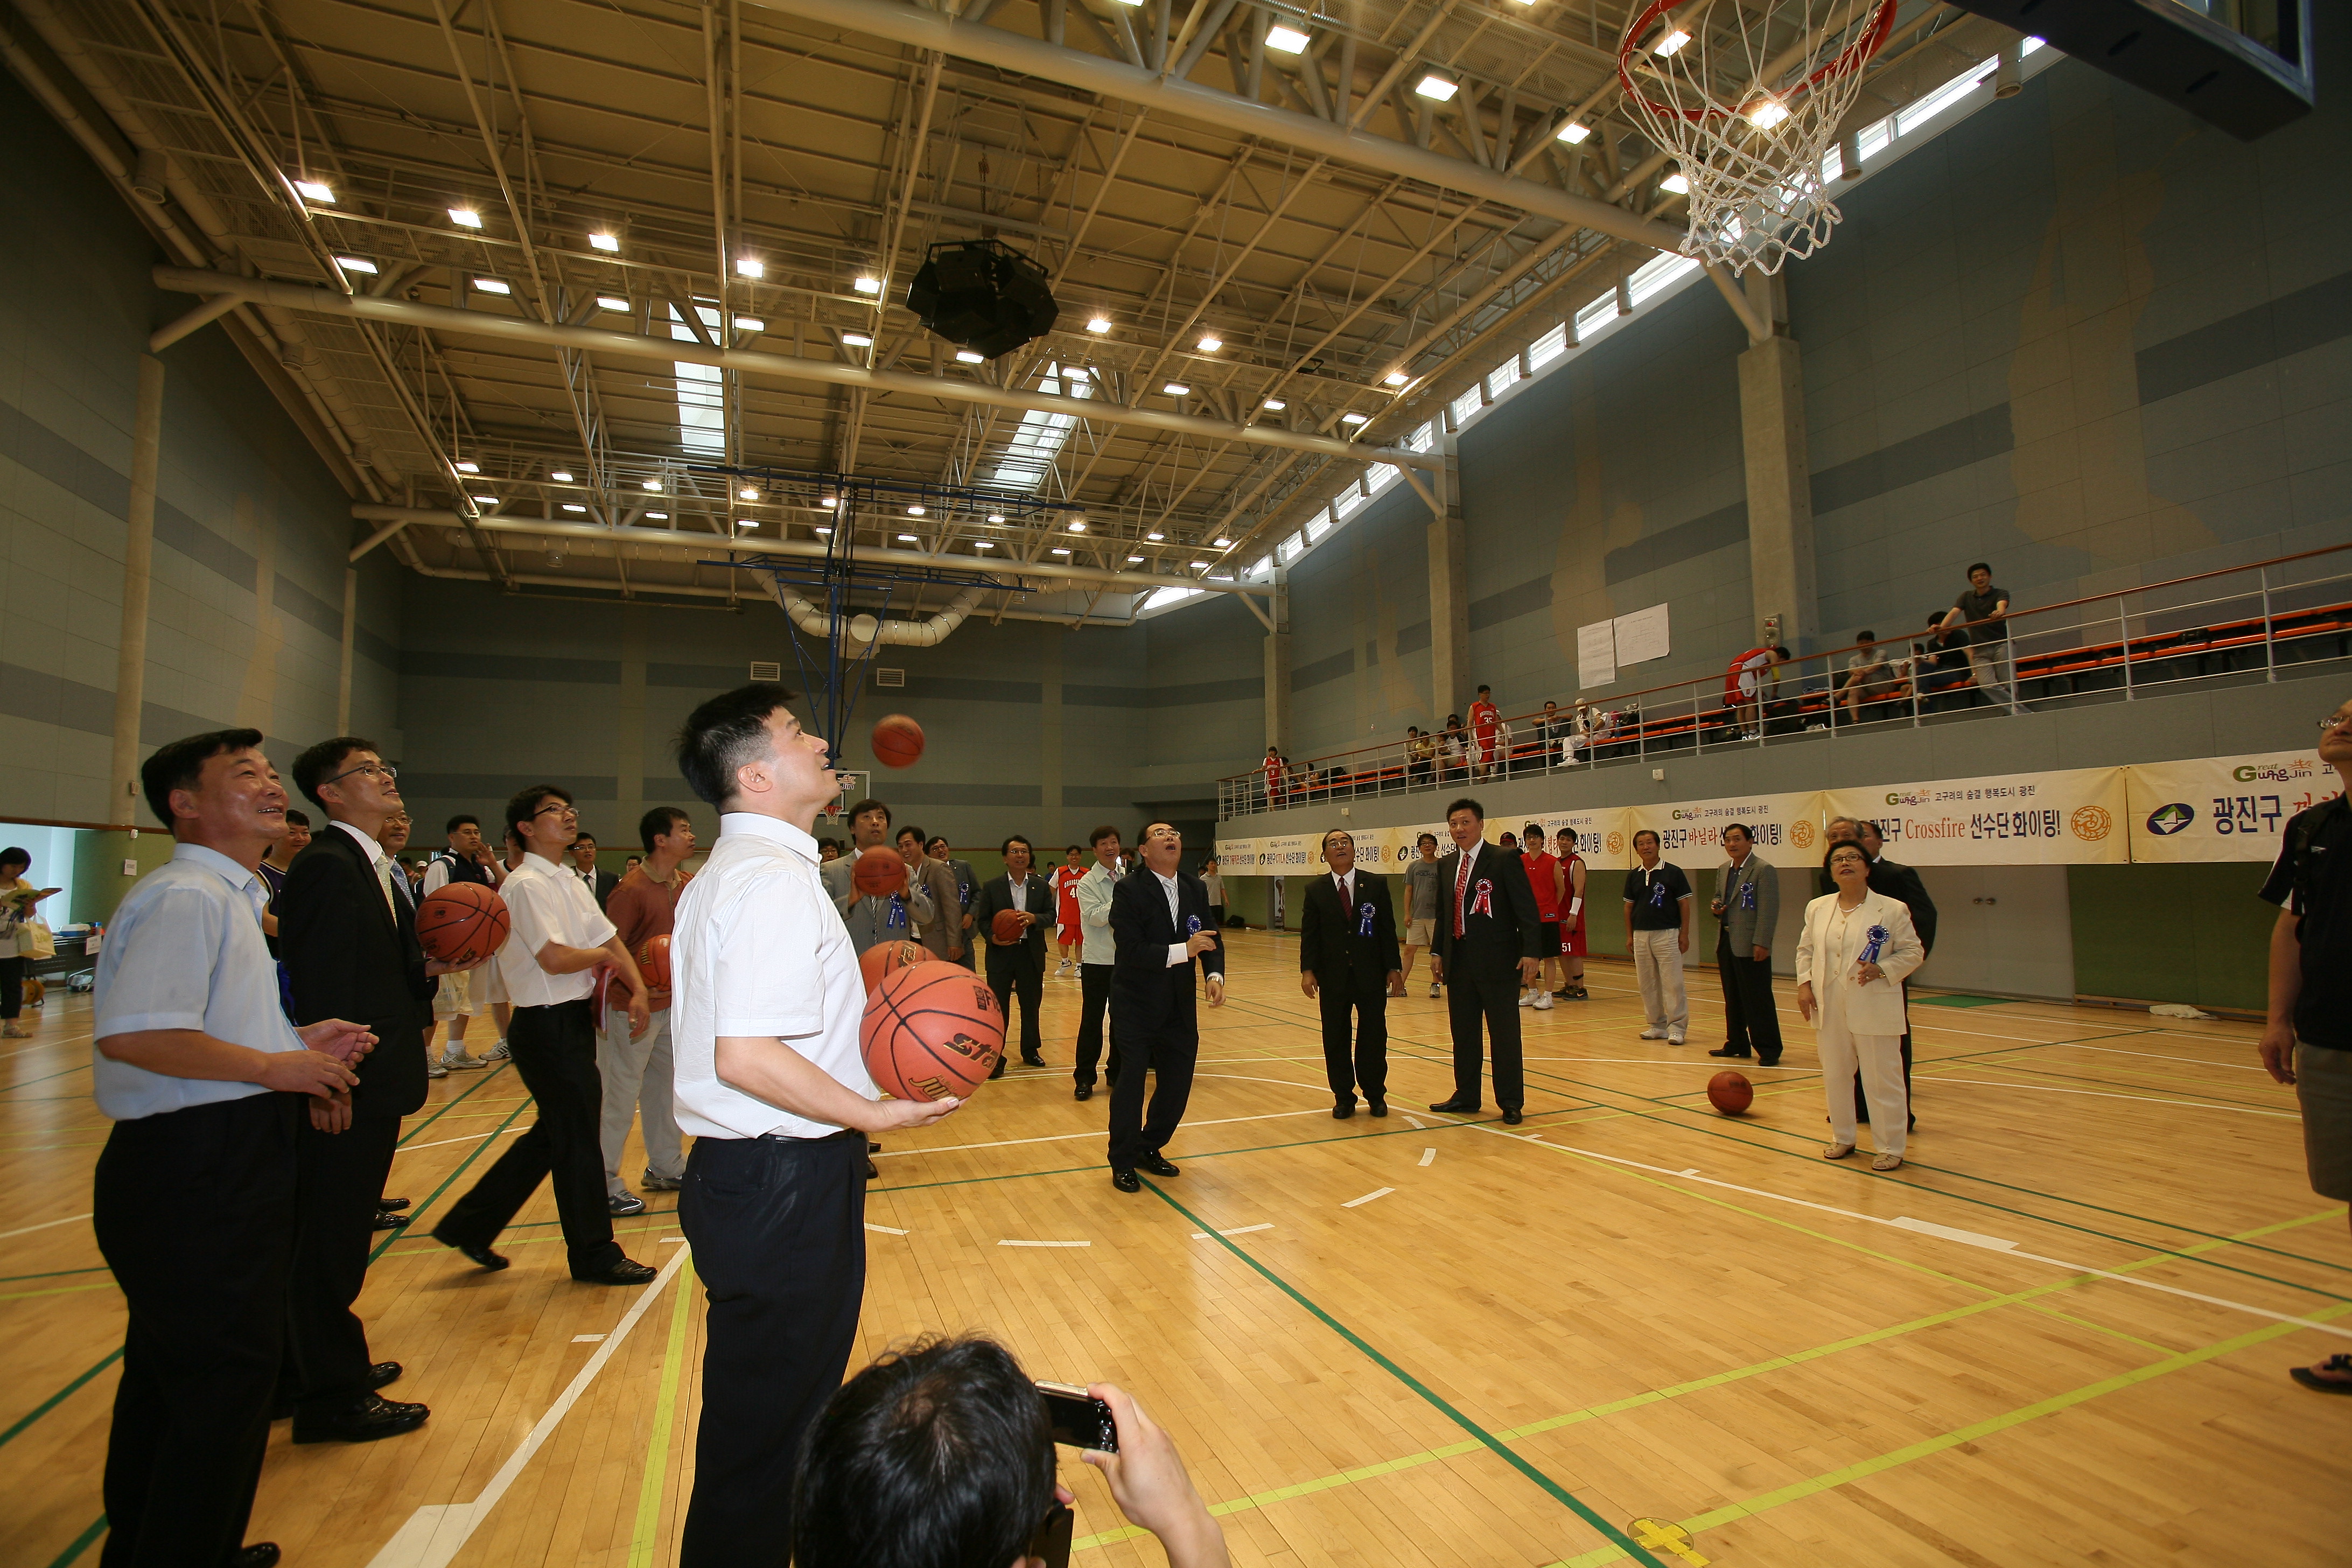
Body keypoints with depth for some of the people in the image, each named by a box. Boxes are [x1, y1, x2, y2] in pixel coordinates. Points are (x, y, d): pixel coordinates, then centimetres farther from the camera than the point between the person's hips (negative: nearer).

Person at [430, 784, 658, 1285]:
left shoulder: (571, 883, 12)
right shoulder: (527, 885, -16)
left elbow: (611, 941, 10)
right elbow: (555, 959, -25)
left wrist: (638, 990, -4)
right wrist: (602, 956, -6)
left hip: (575, 1019, 9)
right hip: (547, 1024, -9)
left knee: (553, 1134, 20)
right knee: (578, 1139, 3)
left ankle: (471, 1225, 34)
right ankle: (594, 1254, 18)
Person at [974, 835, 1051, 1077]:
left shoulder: (1041, 886, 5)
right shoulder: (991, 887, -1)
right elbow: (982, 919, -1)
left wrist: (1034, 918, -18)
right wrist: (992, 937, -19)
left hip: (1032, 953, 2)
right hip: (1001, 954, -2)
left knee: (1031, 1005, 13)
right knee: (998, 1007, 2)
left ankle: (1030, 1050, 29)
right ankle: (995, 1057, 11)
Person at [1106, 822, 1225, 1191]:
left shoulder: (1195, 888, 4)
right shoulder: (1129, 890, -14)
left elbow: (1212, 939, 4)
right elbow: (1130, 949, -22)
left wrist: (1214, 975, -14)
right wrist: (1183, 950, -28)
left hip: (1180, 1007, 6)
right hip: (1136, 1006, -5)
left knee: (1178, 1082, 11)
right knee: (1131, 1081, 1)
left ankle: (1150, 1149, 33)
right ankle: (1123, 1163, 20)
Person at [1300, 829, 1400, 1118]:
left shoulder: (1376, 884, 1)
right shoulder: (1316, 890, 2)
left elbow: (1388, 929, 2)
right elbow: (1309, 934, 0)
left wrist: (1394, 968, -2)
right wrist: (1308, 970, -10)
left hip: (1371, 975, 0)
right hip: (1333, 977, 0)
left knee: (1374, 1037, 7)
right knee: (1335, 1039, 7)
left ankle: (1375, 1096, 24)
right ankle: (1343, 1098, 20)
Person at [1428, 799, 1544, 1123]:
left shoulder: (1505, 861, -8)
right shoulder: (1446, 865, 11)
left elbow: (1527, 910, -11)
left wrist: (1531, 953, -19)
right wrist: (1437, 952, 10)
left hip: (1498, 962, -6)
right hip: (1458, 961, 6)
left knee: (1504, 1034, 2)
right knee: (1462, 1032, 14)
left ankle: (1511, 1103, 14)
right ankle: (1466, 1096, 27)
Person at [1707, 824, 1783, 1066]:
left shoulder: (1764, 870, -10)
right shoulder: (1724, 871, 15)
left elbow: (1769, 911, -15)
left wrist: (1762, 943, -21)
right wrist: (1716, 906, 3)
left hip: (1750, 947, -8)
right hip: (1725, 944, 8)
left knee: (1758, 1000, -2)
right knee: (1732, 999, 14)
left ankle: (1768, 1050, 6)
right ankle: (1737, 1045, 24)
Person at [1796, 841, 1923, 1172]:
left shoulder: (1892, 909, -5)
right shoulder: (1818, 908, 6)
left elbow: (1911, 952, -2)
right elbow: (1805, 950, 13)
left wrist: (1881, 969, -18)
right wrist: (1804, 984, 1)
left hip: (1873, 1008, -4)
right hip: (1828, 1008, 4)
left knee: (1882, 1079, 3)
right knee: (1835, 1076, 14)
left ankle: (1890, 1148, 18)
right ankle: (1842, 1138, 31)